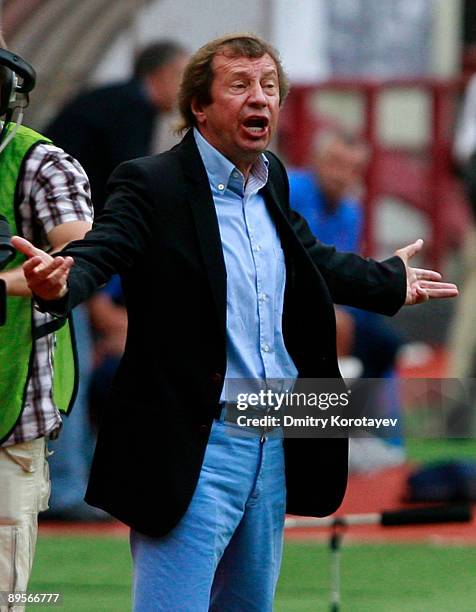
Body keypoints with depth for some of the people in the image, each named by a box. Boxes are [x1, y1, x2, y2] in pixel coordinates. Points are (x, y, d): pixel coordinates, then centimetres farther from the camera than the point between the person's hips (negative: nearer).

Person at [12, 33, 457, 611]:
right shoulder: (151, 184, -10)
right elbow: (100, 251, -26)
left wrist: (390, 280, 45)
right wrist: (59, 280, -48)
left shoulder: (272, 181, 13)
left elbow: (312, 258, 31)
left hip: (275, 449, 8)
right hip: (194, 451, -8)